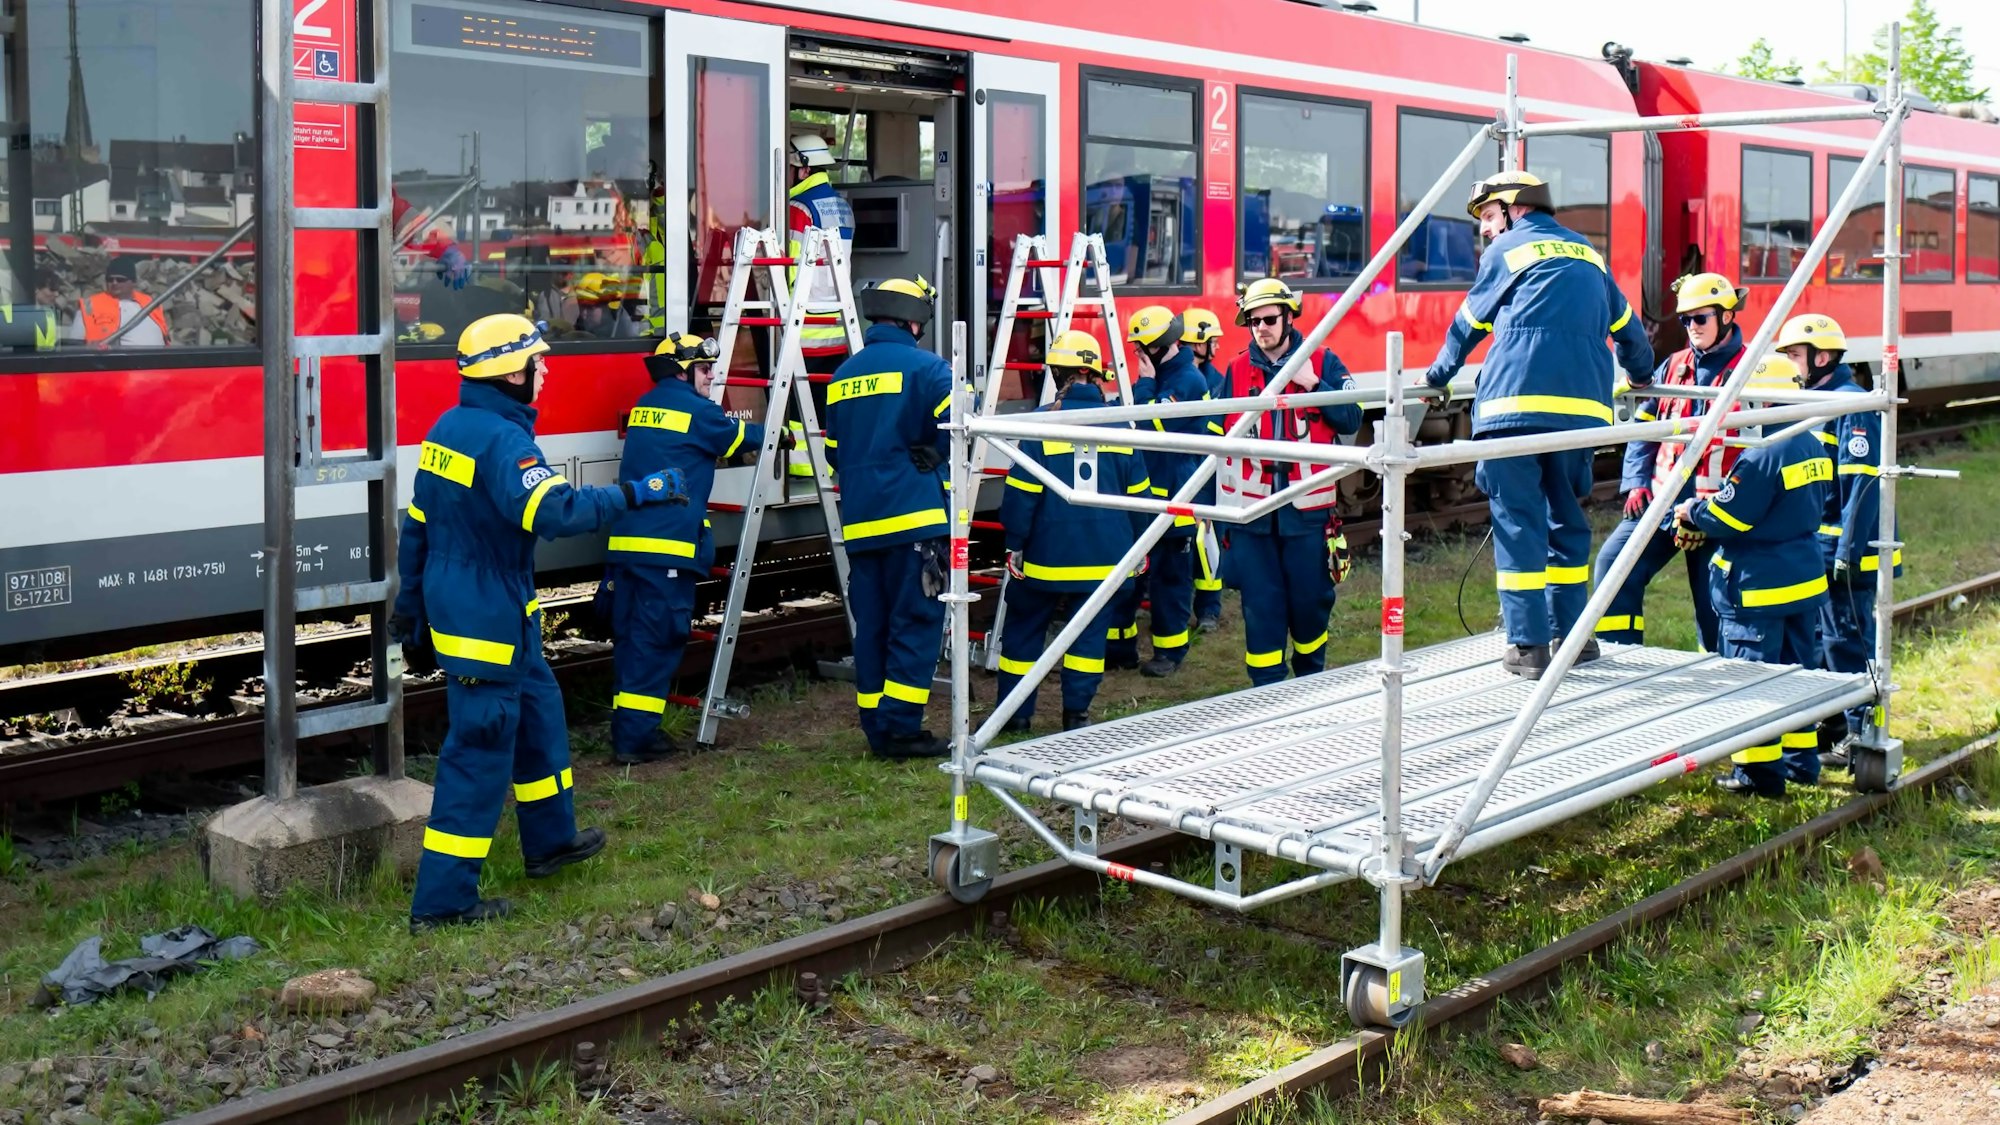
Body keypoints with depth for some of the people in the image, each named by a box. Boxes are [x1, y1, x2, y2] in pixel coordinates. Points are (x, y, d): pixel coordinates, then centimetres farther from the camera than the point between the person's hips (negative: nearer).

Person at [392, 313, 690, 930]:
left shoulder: (448, 428, 9)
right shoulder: (502, 439, -21)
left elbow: (416, 524, 15)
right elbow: (555, 511, -37)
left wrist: (411, 602, 23)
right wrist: (636, 493, -30)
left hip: (454, 602, 10)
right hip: (488, 619, -10)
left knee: (537, 713, 24)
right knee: (480, 750, -4)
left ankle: (551, 841, 39)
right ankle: (443, 898, 2)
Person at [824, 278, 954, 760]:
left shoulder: (843, 375, 15)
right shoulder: (924, 366, -6)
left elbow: (834, 452, 18)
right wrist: (929, 455, 0)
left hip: (860, 522, 6)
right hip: (912, 516, -6)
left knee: (871, 626, 10)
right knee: (915, 624, -3)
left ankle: (876, 728, 15)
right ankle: (900, 728, -6)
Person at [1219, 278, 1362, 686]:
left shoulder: (1323, 362, 2)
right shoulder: (1236, 371, 7)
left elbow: (1351, 420, -5)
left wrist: (1313, 384, -15)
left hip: (1307, 507, -1)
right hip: (1251, 507, 1)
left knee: (1311, 598, 8)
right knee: (1260, 602, 2)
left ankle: (1312, 679, 29)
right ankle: (1266, 688, 10)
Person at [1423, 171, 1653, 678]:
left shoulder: (1507, 250, 10)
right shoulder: (1588, 255, 24)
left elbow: (1469, 324, 18)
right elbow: (1627, 326, 32)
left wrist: (1438, 376, 34)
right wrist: (1640, 375, 50)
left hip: (1516, 404, -5)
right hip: (1581, 407, 5)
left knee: (1517, 521, -3)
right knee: (1566, 517, 16)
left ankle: (1528, 646, -6)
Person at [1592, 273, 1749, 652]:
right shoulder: (1673, 367, 12)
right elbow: (1644, 426, 14)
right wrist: (1637, 481, 1)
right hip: (1661, 498, 5)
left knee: (1713, 604, 3)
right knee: (1615, 562, -11)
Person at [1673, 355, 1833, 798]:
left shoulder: (1763, 455, -22)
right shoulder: (1814, 448, 7)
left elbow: (1727, 517, -20)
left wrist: (1691, 511, 1)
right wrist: (1706, 511, 17)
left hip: (1760, 587, -9)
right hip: (1806, 579, 9)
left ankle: (1760, 771, 5)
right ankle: (1801, 759, 26)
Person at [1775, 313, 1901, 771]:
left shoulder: (1851, 404, -15)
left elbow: (1863, 483, -20)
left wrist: (1849, 551, -23)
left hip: (1845, 549, -9)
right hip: (1815, 548, 10)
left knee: (1847, 640, -4)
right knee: (1818, 638, 15)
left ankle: (1862, 734, 4)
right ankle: (1834, 724, 26)